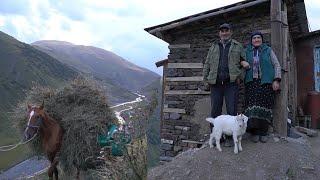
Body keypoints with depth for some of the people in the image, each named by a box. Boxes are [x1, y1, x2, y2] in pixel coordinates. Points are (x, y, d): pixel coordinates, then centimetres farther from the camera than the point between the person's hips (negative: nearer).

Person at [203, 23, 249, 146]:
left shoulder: (237, 46, 13)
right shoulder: (214, 47, 18)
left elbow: (244, 62, 13)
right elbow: (207, 64, 16)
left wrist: (240, 76, -1)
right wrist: (206, 79, 6)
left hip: (231, 83, -2)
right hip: (216, 83, 2)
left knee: (231, 110, -2)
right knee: (215, 110, 3)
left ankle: (230, 137, 7)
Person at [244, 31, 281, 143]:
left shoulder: (268, 50, 12)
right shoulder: (246, 52, 14)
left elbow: (277, 65, 8)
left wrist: (276, 80, -2)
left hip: (266, 82, 0)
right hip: (252, 83, 0)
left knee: (265, 106, -3)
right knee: (253, 106, -9)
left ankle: (263, 132, 6)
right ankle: (254, 132, -1)